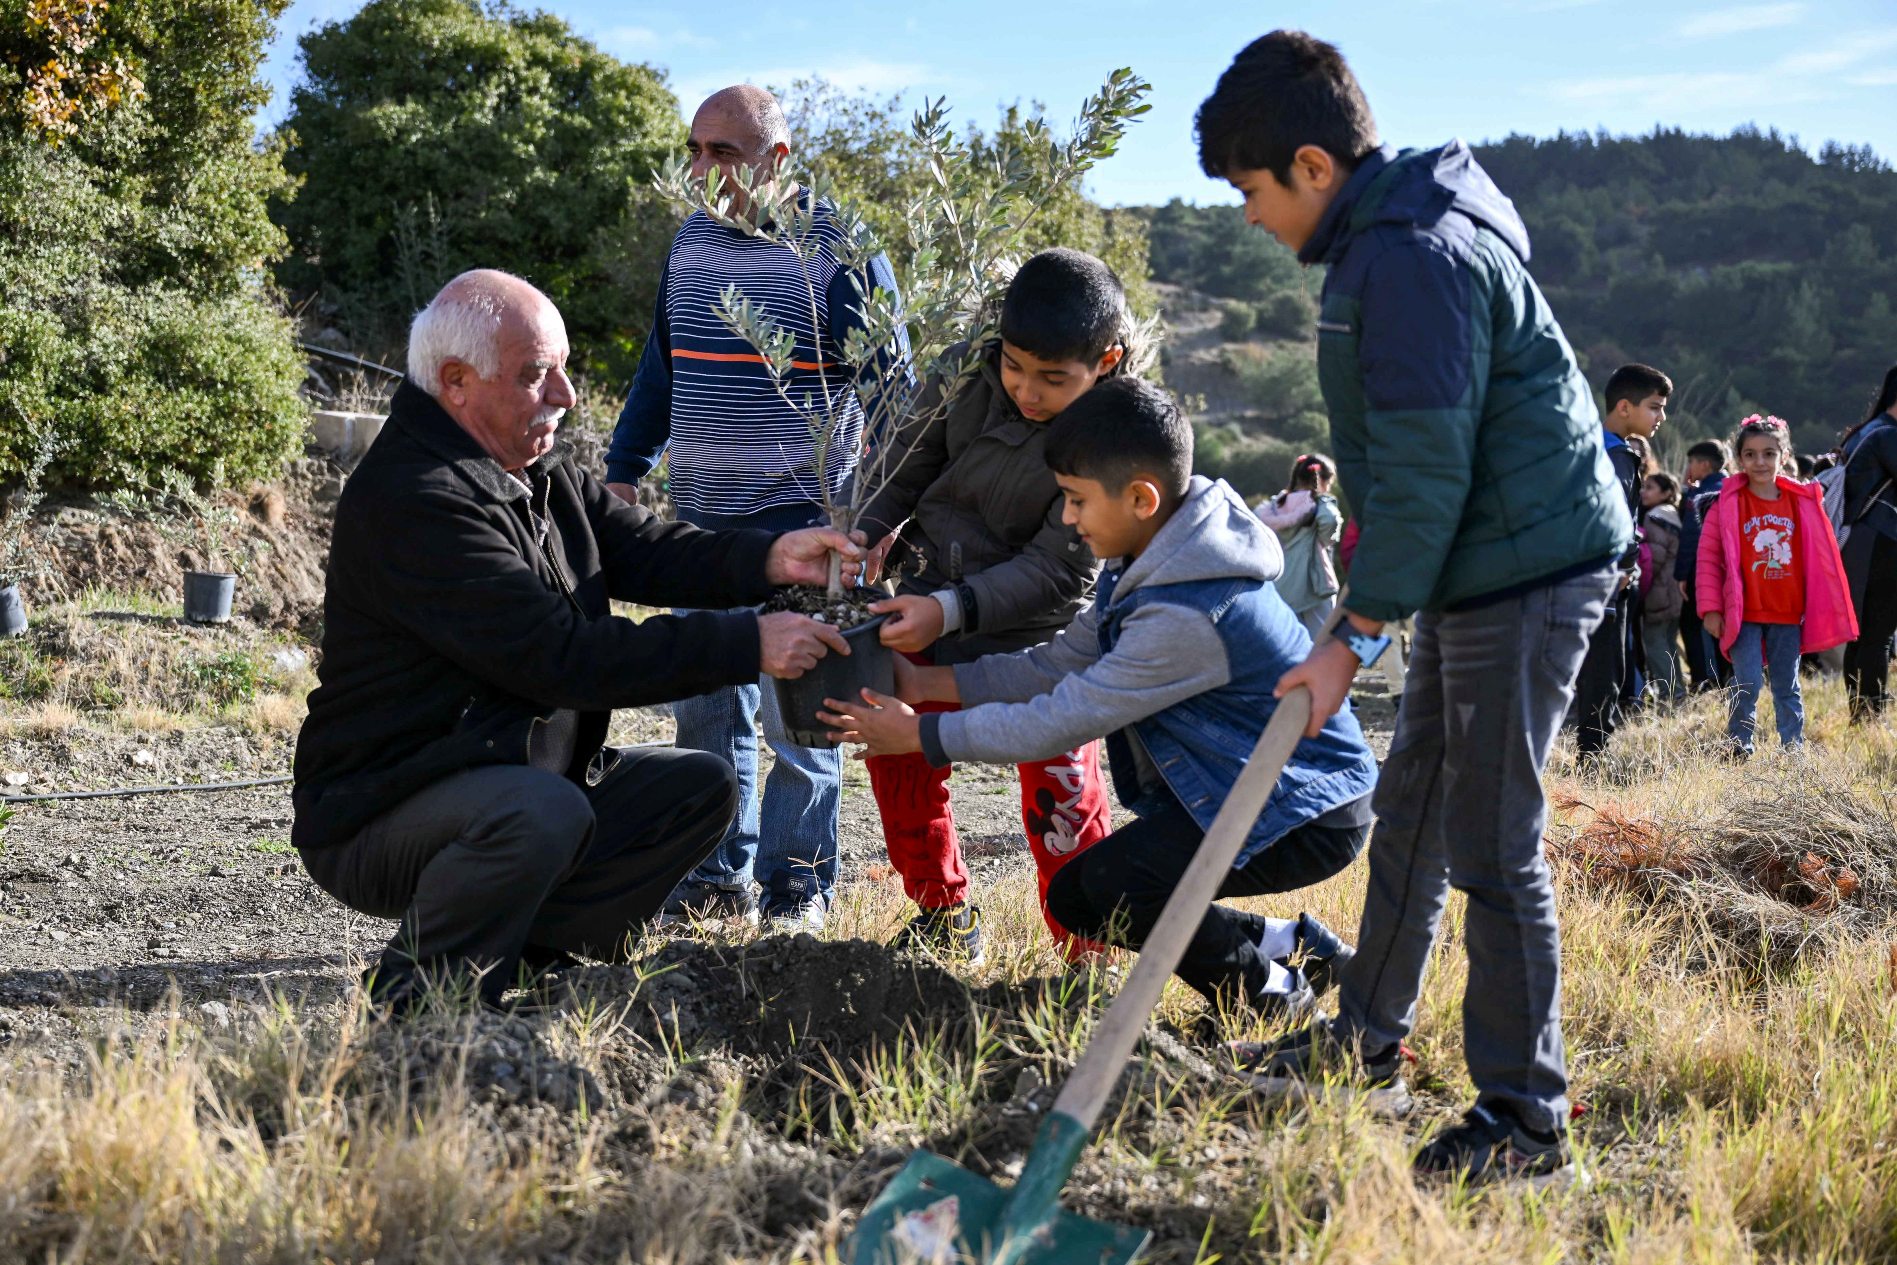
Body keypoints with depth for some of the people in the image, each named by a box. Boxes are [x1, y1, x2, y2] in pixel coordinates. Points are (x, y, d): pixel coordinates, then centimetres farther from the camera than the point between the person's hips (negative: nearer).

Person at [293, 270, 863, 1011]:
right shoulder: (411, 501, -25)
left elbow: (638, 548, 5)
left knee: (699, 788, 4)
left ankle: (529, 954, 2)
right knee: (544, 811, -37)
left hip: (513, 776, 10)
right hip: (375, 817, -9)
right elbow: (562, 655, -30)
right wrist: (747, 647, -29)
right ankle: (411, 1003, -14)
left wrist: (769, 559, -15)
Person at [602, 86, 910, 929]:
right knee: (706, 711, 8)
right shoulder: (690, 242, 13)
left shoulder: (838, 249, -6)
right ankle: (716, 882, 17)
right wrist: (625, 470, 16)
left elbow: (888, 385, -5)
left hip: (801, 525, -6)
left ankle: (796, 891, 10)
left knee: (795, 715, -1)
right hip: (701, 521, 6)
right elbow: (660, 368, 22)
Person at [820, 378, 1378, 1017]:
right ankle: (1298, 944, 14)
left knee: (1116, 883, -27)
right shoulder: (1149, 565, 1)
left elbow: (1063, 720, -25)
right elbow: (1061, 665, 4)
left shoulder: (1187, 612, -30)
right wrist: (926, 682, -2)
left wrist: (921, 735, -15)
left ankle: (1271, 993, -3)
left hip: (1310, 815, -10)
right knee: (1074, 899, 6)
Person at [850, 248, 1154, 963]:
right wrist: (872, 530, 0)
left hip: (1038, 641, -5)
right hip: (929, 617, 6)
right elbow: (922, 459, 14)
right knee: (899, 768, 12)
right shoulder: (980, 381, -6)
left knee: (1061, 800, -10)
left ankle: (1091, 961, 5)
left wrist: (951, 609, -33)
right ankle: (944, 915, 31)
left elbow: (1057, 570, -23)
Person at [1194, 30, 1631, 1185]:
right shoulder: (1390, 235, 12)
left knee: (1494, 846, -6)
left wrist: (1356, 636, -21)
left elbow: (1426, 469, -24)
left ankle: (1525, 1122, 2)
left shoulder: (1412, 255, -21)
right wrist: (1370, 616, 21)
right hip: (1477, 571, 11)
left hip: (1527, 572, -11)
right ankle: (1369, 1046, 32)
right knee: (1412, 813, 18)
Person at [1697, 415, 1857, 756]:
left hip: (1788, 614, 3)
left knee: (1787, 688, 11)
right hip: (1744, 613, -3)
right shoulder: (1728, 503, -4)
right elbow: (1708, 556, -3)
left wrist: (1822, 609, 9)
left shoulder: (1803, 502, 4)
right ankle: (1739, 748, 6)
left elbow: (1820, 558, 11)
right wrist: (1710, 608, -7)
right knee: (1747, 684, -8)